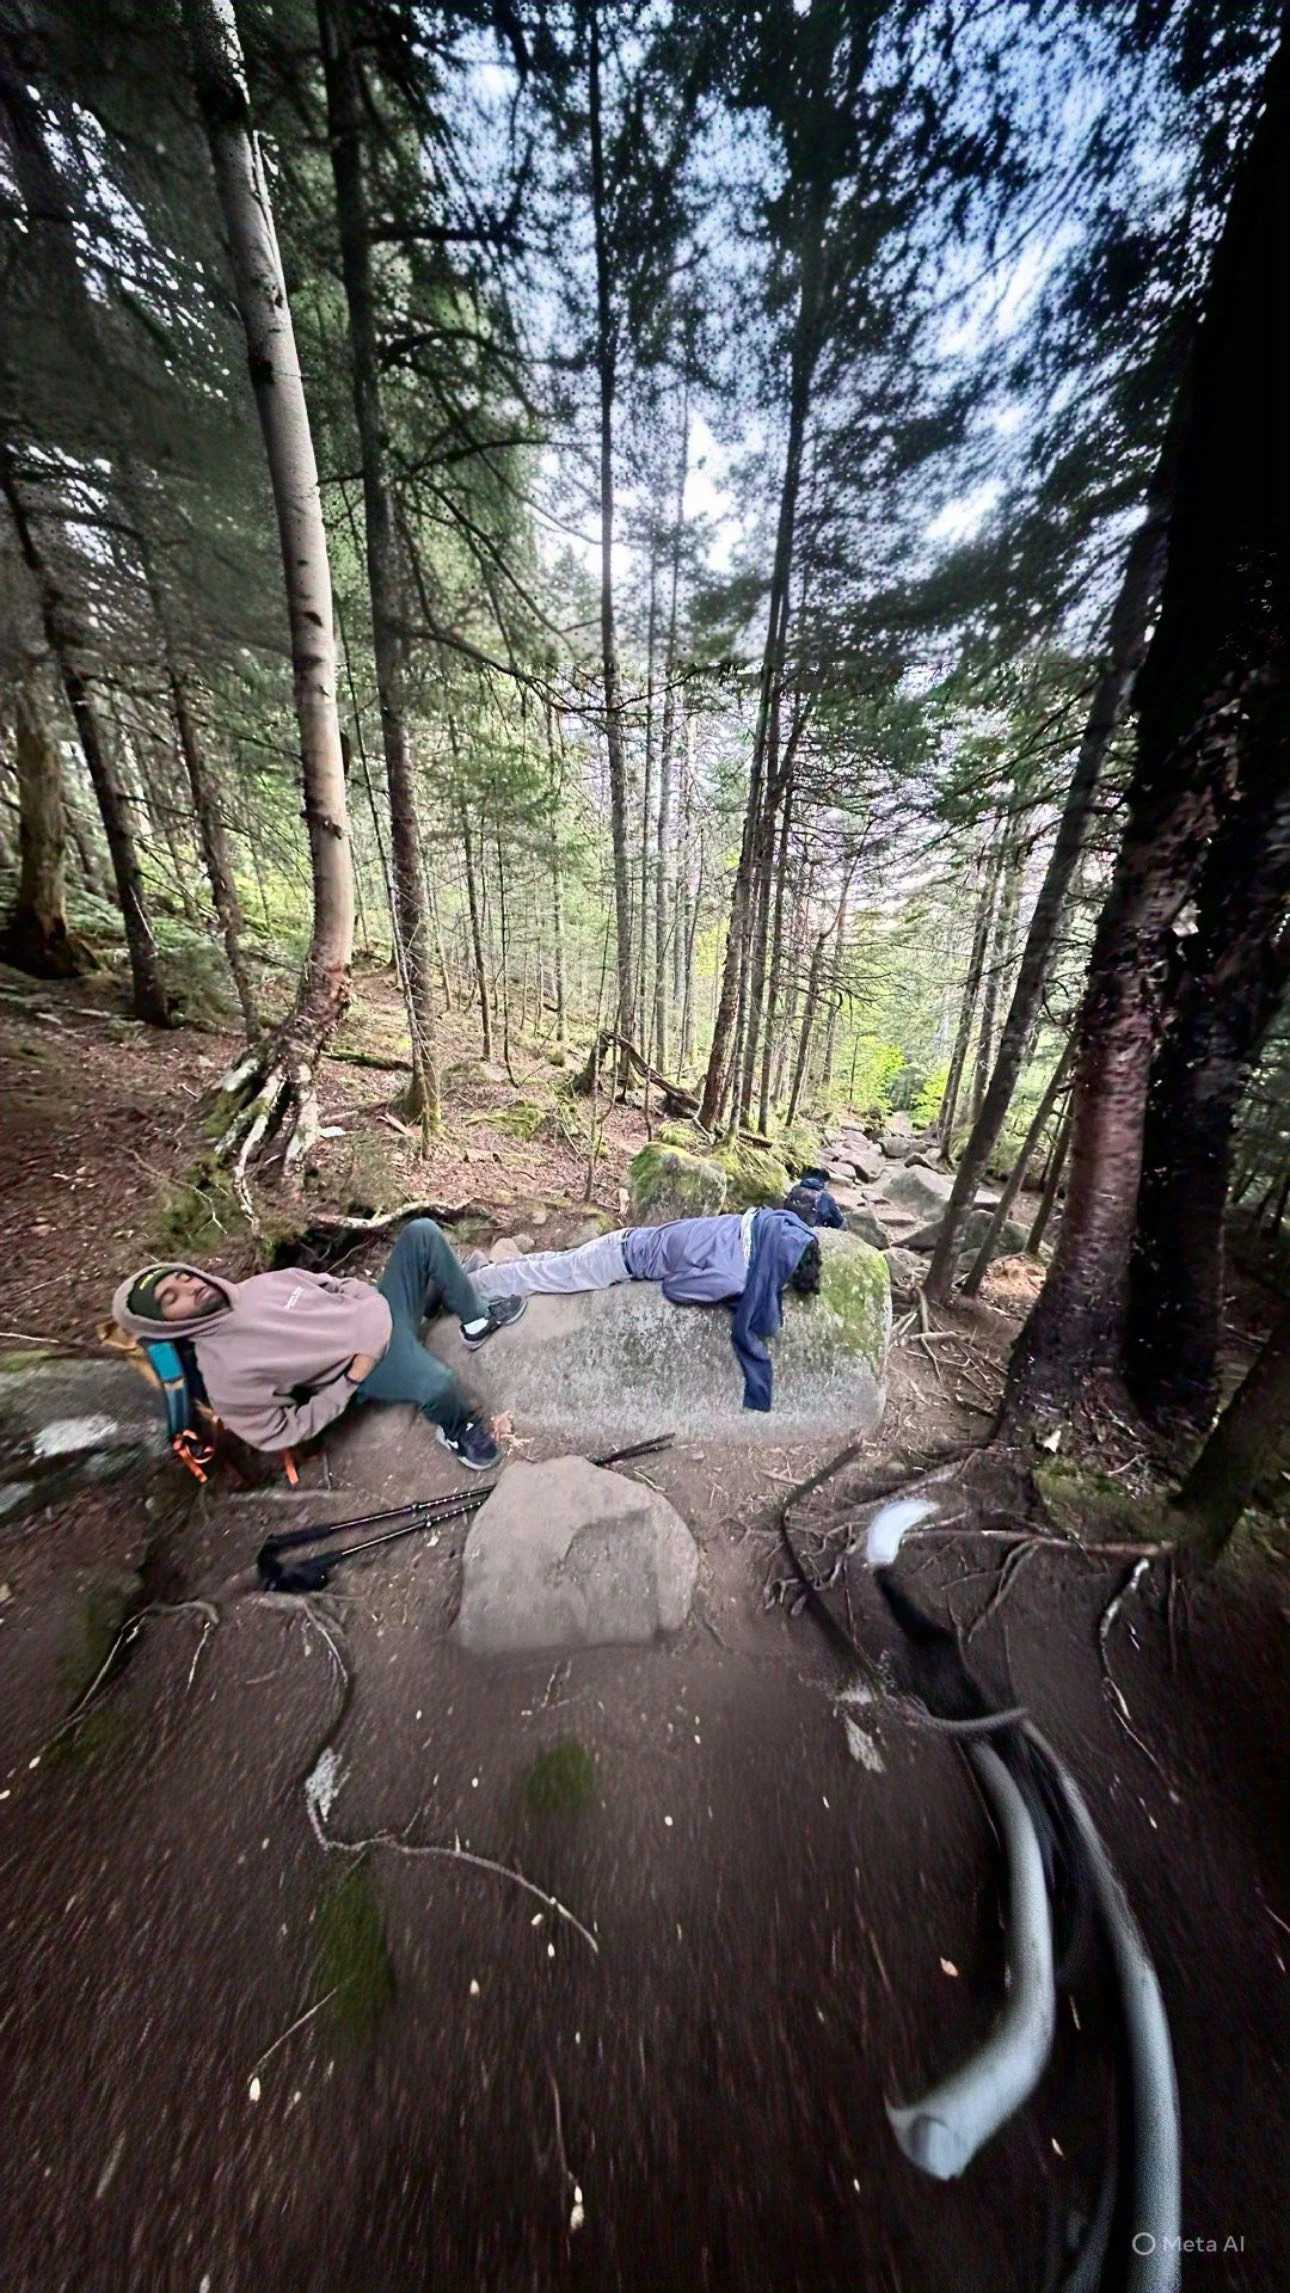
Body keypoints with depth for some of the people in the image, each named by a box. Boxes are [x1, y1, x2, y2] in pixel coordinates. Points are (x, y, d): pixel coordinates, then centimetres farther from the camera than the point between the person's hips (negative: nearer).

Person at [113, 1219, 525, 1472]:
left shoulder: (259, 1285, 6)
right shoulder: (225, 1374, -12)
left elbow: (333, 1283, 16)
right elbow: (280, 1432, -10)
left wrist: (375, 1305, -1)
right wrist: (350, 1381, -15)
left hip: (380, 1312, 7)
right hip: (368, 1367, -6)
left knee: (422, 1232, -12)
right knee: (437, 1384, -40)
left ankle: (477, 1320, 2)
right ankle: (457, 1430, 0)